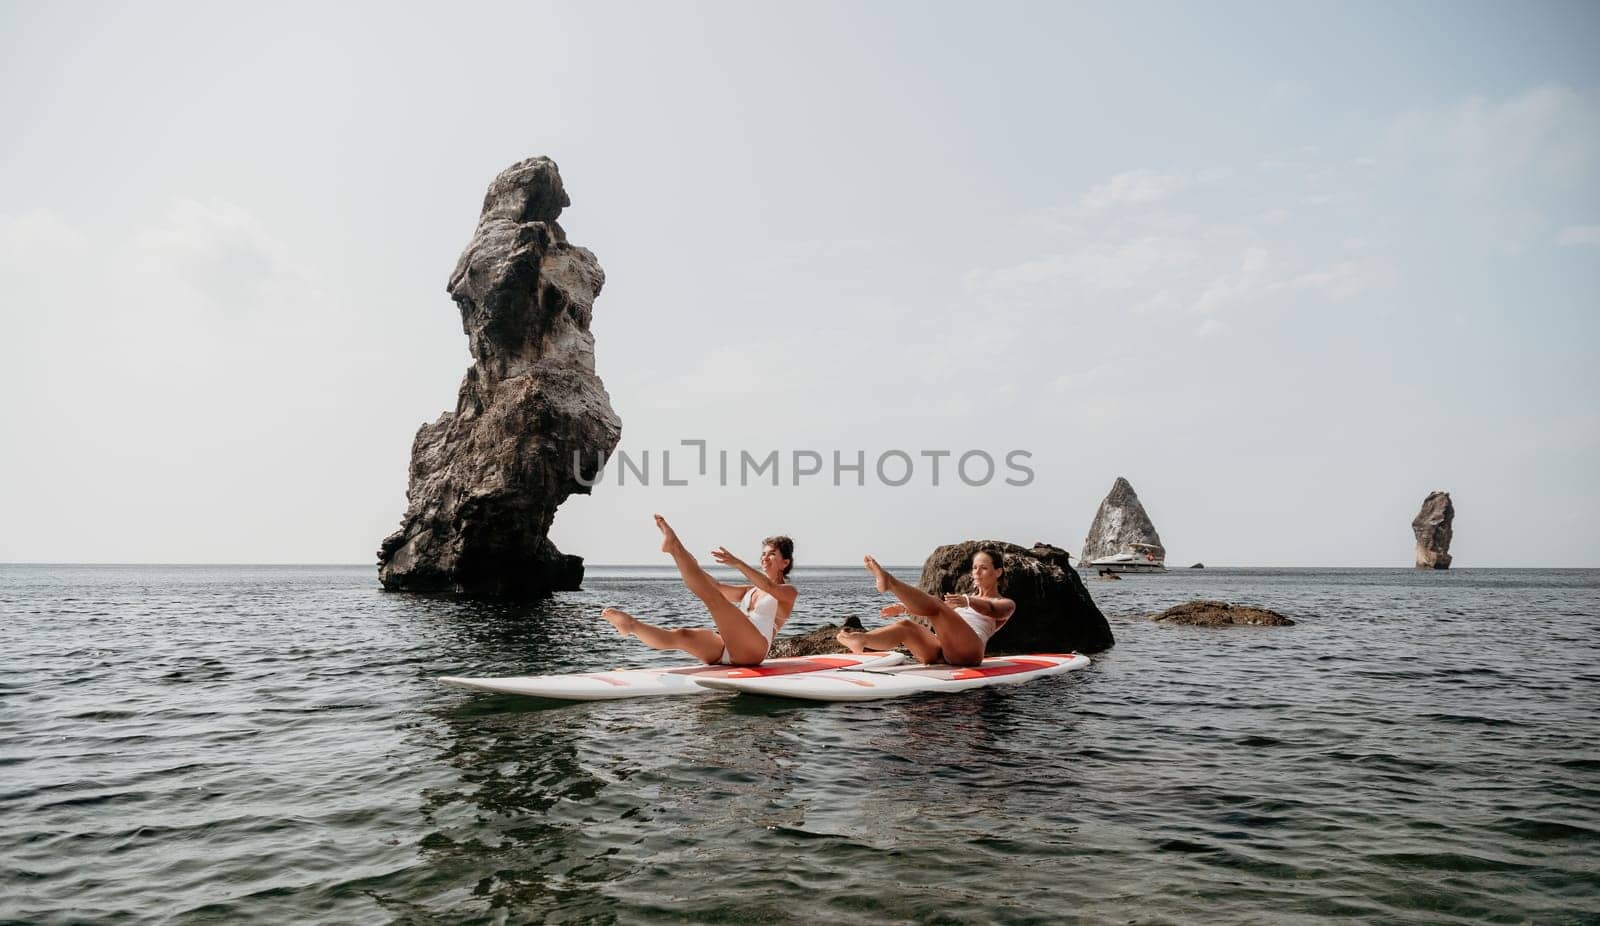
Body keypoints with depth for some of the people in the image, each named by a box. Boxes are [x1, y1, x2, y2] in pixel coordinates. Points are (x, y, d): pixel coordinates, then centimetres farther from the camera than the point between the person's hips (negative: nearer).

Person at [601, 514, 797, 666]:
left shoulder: (788, 592, 10)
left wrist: (737, 563, -26)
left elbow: (769, 587, -14)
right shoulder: (750, 591, 32)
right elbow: (717, 586, 20)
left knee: (713, 598, -24)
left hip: (751, 649, -7)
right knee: (680, 635, -21)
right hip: (724, 650, 7)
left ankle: (674, 546, -25)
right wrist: (692, 565, 5)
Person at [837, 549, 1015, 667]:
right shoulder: (964, 598, 38)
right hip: (940, 653, 6)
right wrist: (905, 608, 8)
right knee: (906, 626, -21)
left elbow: (992, 610, -8)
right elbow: (929, 609, 27)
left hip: (967, 650, -6)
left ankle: (890, 582, -50)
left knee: (935, 606, -28)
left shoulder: (1006, 604, 17)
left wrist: (968, 602, -30)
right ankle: (861, 643, -48)